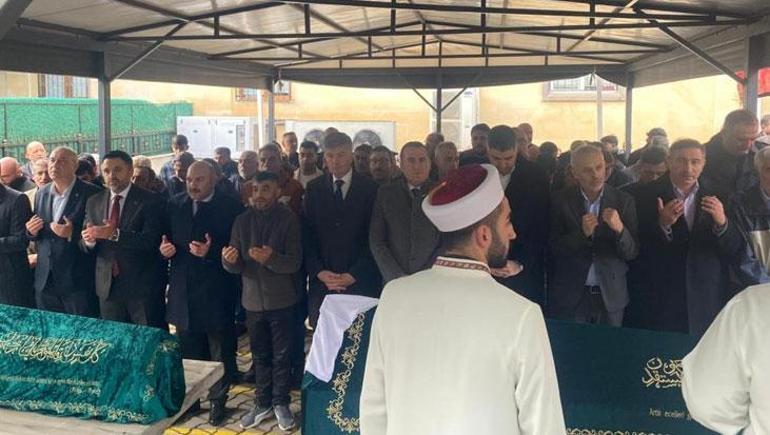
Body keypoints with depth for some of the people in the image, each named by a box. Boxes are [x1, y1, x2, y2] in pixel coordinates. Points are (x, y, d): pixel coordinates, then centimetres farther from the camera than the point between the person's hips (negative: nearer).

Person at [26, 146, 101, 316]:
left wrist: (73, 234, -22)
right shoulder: (42, 193, 11)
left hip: (78, 283, -5)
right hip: (45, 281, 6)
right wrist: (32, 231, -2)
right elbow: (37, 236, 20)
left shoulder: (92, 194, -9)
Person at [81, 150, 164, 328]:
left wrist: (115, 234, -28)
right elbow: (85, 244, 8)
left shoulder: (150, 200, -7)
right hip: (107, 286, 4)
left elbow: (151, 240, -18)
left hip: (142, 285, -4)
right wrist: (88, 240, -15)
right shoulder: (93, 202, 8)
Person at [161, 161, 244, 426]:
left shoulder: (230, 207, -7)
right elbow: (166, 240, 13)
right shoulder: (175, 205, 8)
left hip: (216, 292, -4)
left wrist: (212, 252, -25)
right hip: (183, 290, 4)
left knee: (220, 352, 8)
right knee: (188, 352, 15)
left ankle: (217, 401, 24)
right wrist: (164, 249, -9)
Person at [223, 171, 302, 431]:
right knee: (260, 356, 14)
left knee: (281, 356, 8)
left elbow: (295, 263, -14)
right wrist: (229, 260, -24)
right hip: (253, 300, 3)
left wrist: (271, 258, -32)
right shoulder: (242, 220, 1)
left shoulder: (289, 219, -8)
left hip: (281, 300, -3)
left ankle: (280, 403, 24)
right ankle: (263, 404, 28)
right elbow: (235, 267, -1)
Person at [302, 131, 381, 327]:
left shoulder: (370, 189, 0)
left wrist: (354, 275, -10)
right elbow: (307, 235, 6)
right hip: (321, 281, 2)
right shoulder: (314, 188, 8)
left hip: (360, 282, -2)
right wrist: (319, 272, -6)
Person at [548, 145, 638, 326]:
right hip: (570, 296, -1)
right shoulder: (561, 201, -6)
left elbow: (631, 253, -5)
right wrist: (582, 233, -23)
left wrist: (619, 228, -25)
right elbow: (554, 249, -7)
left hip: (611, 296, 1)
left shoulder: (623, 201, -5)